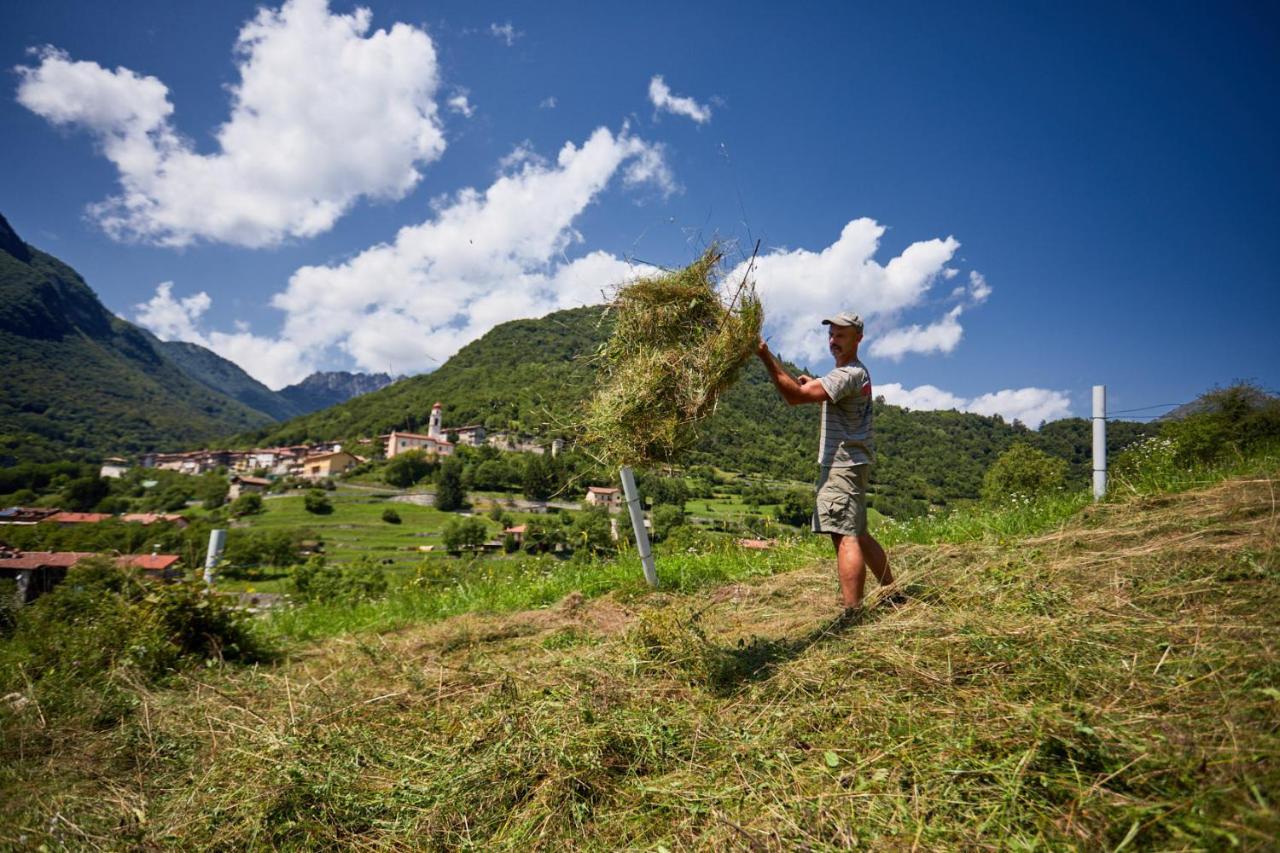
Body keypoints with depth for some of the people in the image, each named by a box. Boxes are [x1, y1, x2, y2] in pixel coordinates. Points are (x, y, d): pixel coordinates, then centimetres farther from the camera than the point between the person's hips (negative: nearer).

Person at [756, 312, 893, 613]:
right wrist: (814, 385, 14)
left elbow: (795, 396, -27)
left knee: (844, 537, -14)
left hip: (841, 465, -11)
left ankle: (852, 613, -16)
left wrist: (766, 357, -28)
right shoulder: (859, 372, 18)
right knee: (858, 535, 19)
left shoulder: (847, 375, -16)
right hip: (851, 463, 11)